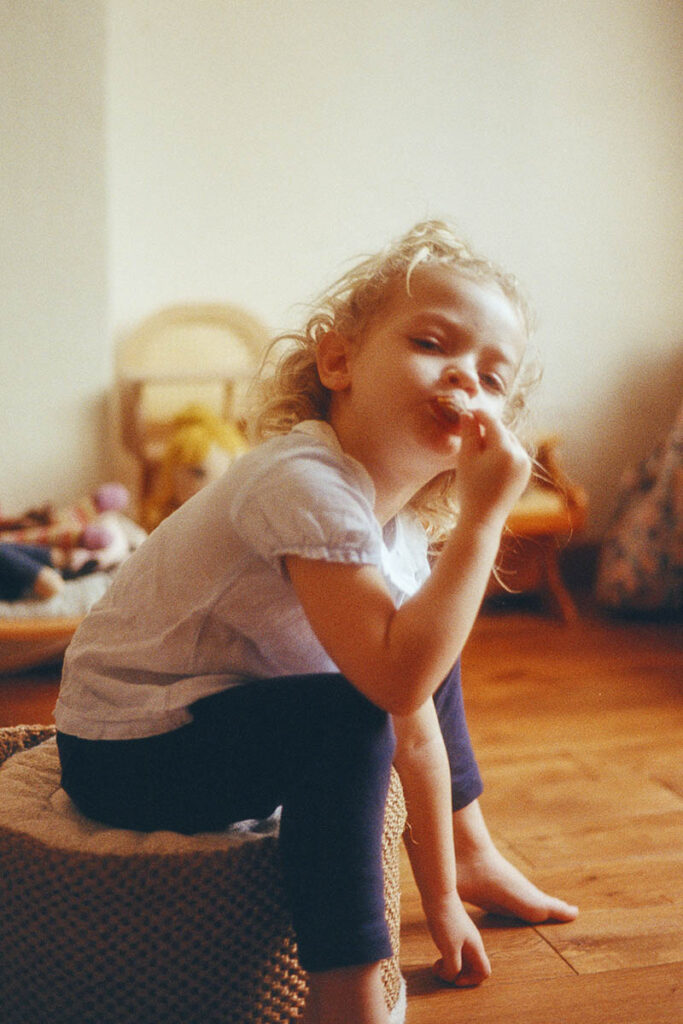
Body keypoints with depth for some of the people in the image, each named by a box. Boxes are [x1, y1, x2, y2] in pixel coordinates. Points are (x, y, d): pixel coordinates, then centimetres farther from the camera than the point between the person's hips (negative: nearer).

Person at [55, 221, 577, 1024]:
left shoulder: (404, 519, 0)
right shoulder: (306, 485, -29)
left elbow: (417, 726, 5)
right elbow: (394, 684, -38)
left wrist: (441, 899, 8)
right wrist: (485, 517, -32)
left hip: (220, 712, 9)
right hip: (126, 753, -9)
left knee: (435, 654, 17)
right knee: (344, 720, -31)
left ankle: (471, 856, 37)